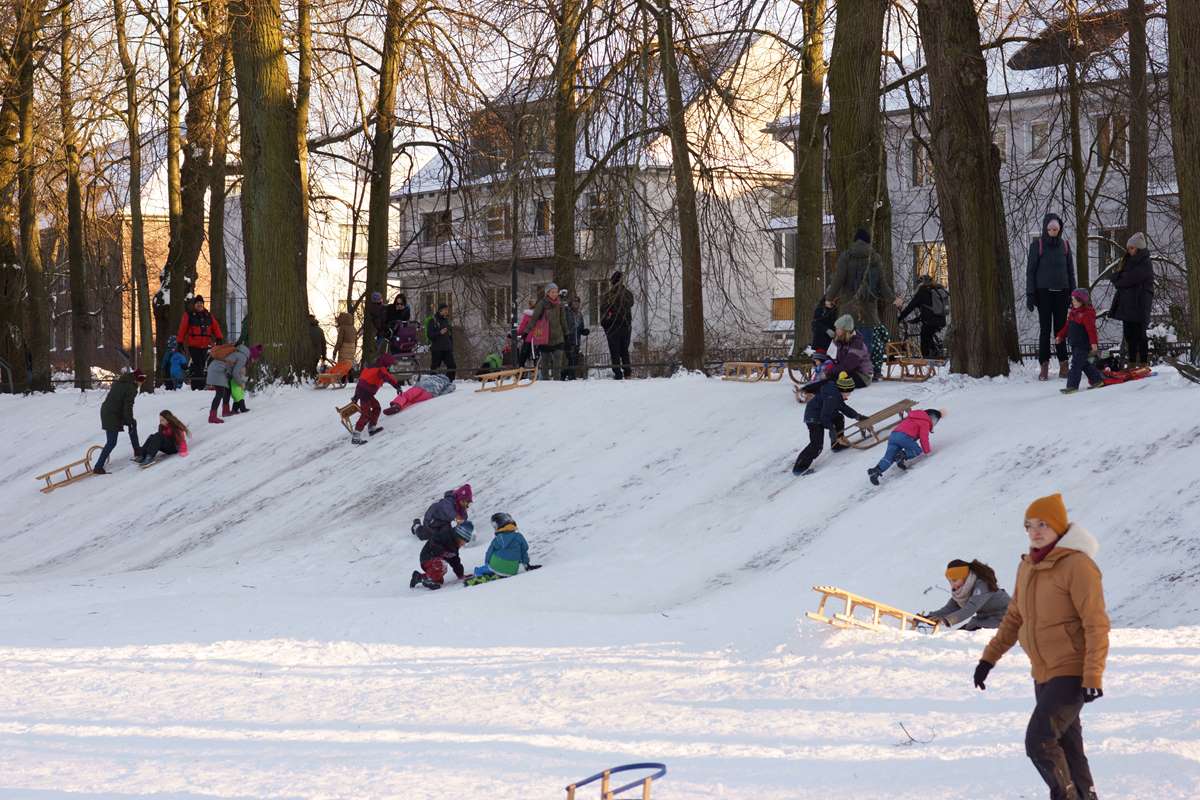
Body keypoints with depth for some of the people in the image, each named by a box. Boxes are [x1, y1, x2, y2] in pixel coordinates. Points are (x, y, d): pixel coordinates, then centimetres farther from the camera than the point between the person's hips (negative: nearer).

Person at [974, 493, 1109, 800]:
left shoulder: (1077, 565, -15)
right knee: (1066, 749, 11)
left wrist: (1093, 677, -22)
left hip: (1071, 674, -8)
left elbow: (1097, 625, -17)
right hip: (1043, 675, 8)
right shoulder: (1028, 567, 9)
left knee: (1040, 742, -17)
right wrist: (989, 658, 17)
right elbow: (1014, 618, 21)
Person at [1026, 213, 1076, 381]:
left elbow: (1070, 270, 15)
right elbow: (1030, 270, 0)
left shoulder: (1064, 245, 9)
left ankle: (1063, 365, 4)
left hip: (1061, 292, 2)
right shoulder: (1038, 244, -1)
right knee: (1045, 329, -2)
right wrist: (1030, 294, -5)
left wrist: (1073, 292, 11)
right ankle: (1044, 367, -1)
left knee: (1061, 328, 2)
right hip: (1044, 291, -2)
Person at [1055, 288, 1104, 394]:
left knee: (1076, 364, -10)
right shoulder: (1073, 312, 13)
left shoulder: (1087, 314, -15)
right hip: (1075, 344, 10)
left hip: (1083, 345, -10)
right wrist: (1060, 336, 17)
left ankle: (1072, 385, -10)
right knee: (1084, 364, 17)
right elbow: (1067, 326, 22)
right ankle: (1097, 379, 28)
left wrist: (1093, 343, -26)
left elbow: (1091, 329, -21)